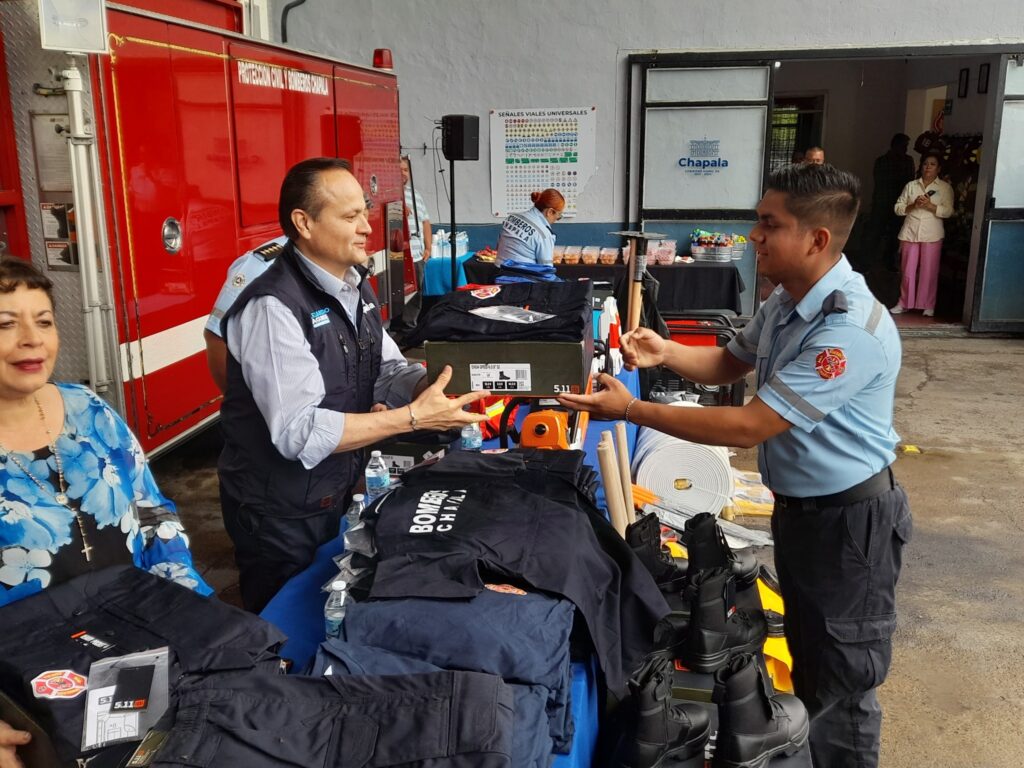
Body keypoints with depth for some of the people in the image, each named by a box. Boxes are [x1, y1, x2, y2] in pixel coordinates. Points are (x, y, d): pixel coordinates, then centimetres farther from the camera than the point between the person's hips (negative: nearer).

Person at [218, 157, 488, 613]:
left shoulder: (355, 287, 3)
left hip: (339, 492, 8)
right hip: (281, 512, -8)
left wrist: (432, 389, -17)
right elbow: (300, 433, -31)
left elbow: (387, 368, 6)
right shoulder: (273, 307, -26)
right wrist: (414, 418, -31)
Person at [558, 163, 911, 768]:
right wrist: (665, 352, -8)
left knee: (843, 685, 10)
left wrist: (631, 411, -28)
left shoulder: (850, 330, -31)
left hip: (850, 518, -9)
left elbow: (750, 426, -31)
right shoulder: (787, 301, -1)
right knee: (807, 660, 26)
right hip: (798, 505, 9)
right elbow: (729, 364, 13)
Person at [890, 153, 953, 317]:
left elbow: (948, 211, -5)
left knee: (929, 271, 1)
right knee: (907, 271, 6)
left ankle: (928, 305, 10)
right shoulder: (911, 185, 8)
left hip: (932, 235, -2)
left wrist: (930, 206, -18)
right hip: (910, 232, 2)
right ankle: (904, 303, 17)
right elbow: (897, 208, 5)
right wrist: (913, 206, -12)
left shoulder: (945, 187, 3)